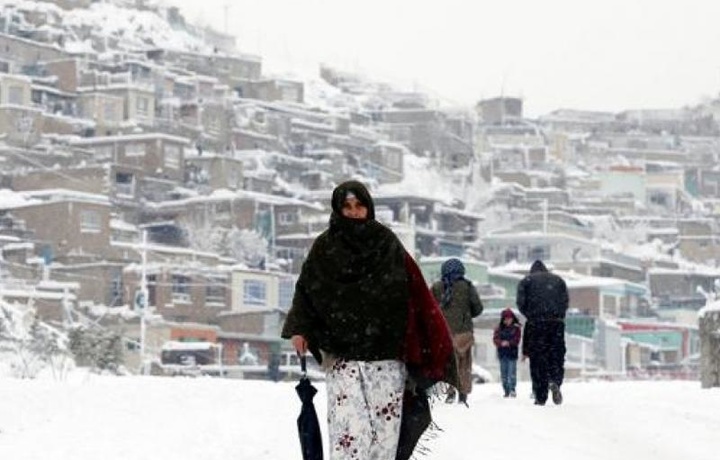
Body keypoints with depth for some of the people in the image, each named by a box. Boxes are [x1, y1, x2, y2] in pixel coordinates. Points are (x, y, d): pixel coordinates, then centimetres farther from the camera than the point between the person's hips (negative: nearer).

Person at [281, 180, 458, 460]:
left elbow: (415, 292, 3)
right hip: (341, 355, -1)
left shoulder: (388, 244, 6)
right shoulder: (324, 248, 7)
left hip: (386, 353, 1)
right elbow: (305, 290, 5)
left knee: (386, 425, -2)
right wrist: (299, 329, -11)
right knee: (348, 422, -14)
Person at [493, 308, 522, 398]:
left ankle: (512, 389, -9)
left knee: (512, 372, -9)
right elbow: (495, 339, -1)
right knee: (504, 373, 5)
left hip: (512, 353, -3)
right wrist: (502, 343, -21)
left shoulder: (516, 328, 2)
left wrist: (509, 343, -21)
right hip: (502, 353, 3)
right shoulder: (499, 328, 6)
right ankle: (506, 391, 11)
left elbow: (517, 340, -5)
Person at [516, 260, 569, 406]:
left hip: (535, 324, -1)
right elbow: (565, 301, 7)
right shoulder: (558, 280, 17)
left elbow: (521, 303, 1)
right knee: (557, 356, 8)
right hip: (556, 323, 1)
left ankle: (541, 397, -2)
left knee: (537, 359, 1)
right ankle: (555, 382, -22)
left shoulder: (526, 281, 11)